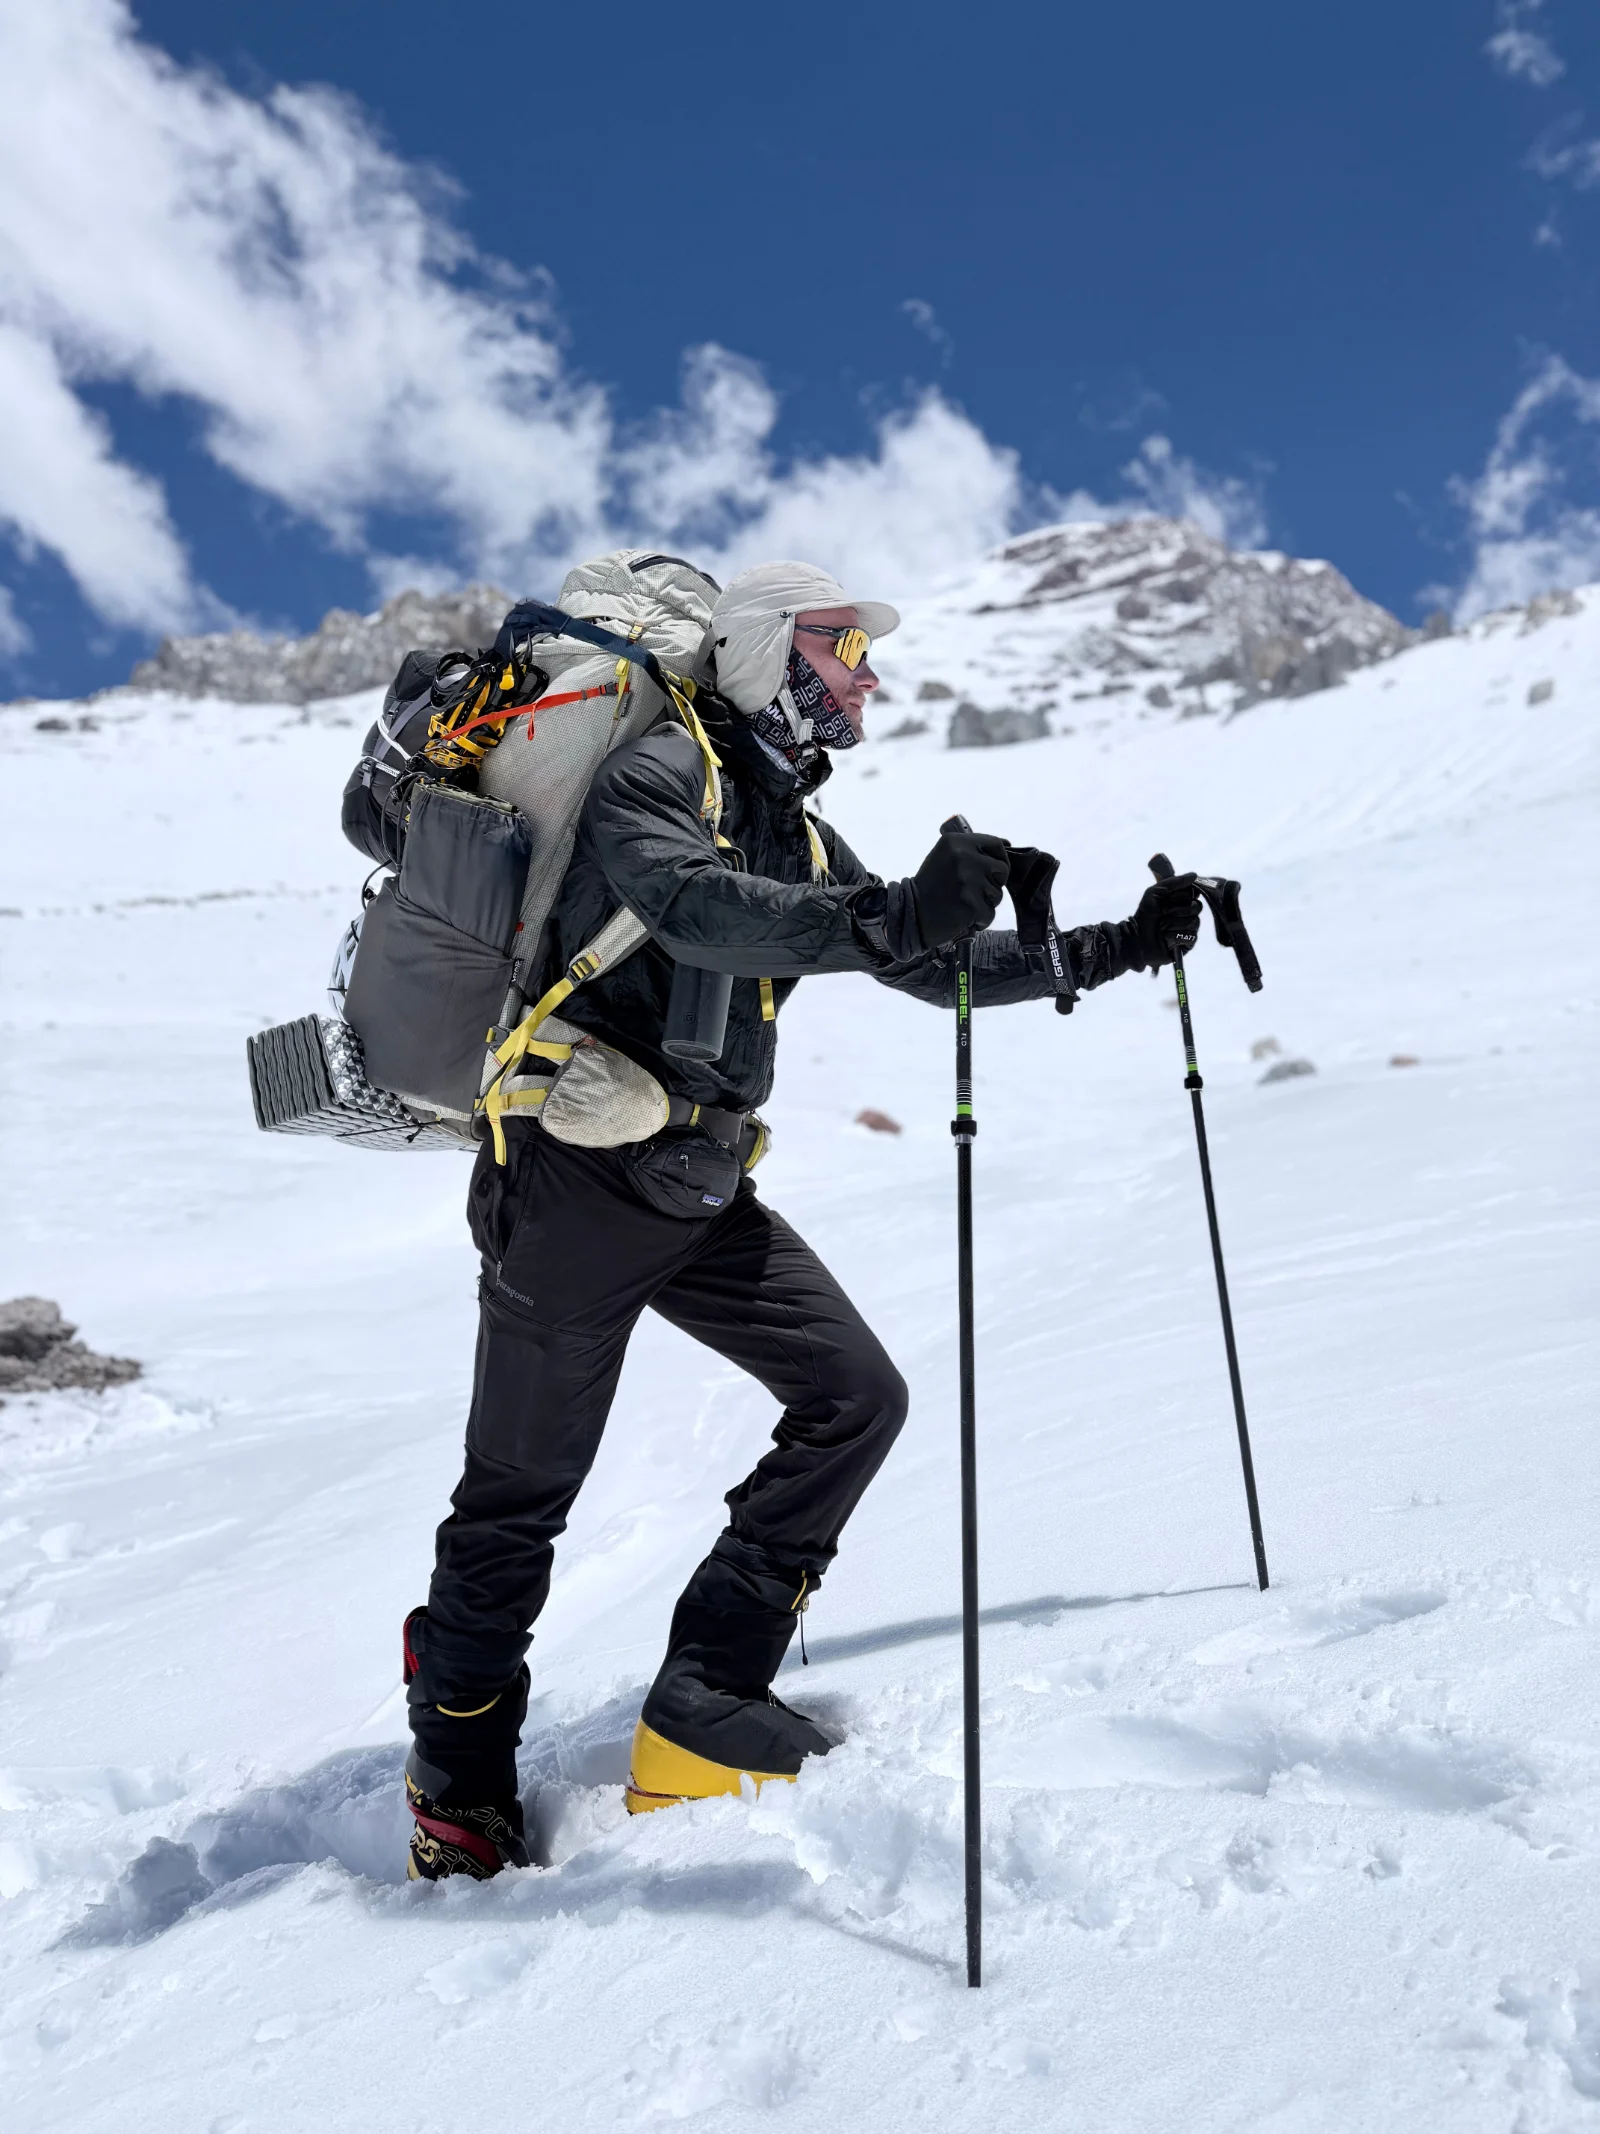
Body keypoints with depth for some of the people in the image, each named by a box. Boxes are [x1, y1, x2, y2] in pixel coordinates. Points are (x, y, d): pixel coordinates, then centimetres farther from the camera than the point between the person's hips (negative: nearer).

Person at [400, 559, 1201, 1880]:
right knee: (521, 1495, 2)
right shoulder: (660, 773, -9)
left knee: (856, 1399, -3)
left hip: (704, 1194, 8)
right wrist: (893, 919, -43)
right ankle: (459, 1796, 21)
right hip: (579, 1176, -8)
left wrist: (1117, 950, 14)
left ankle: (704, 1707, 2)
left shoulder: (800, 834, 16)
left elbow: (933, 968, 20)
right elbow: (696, 910, -31)